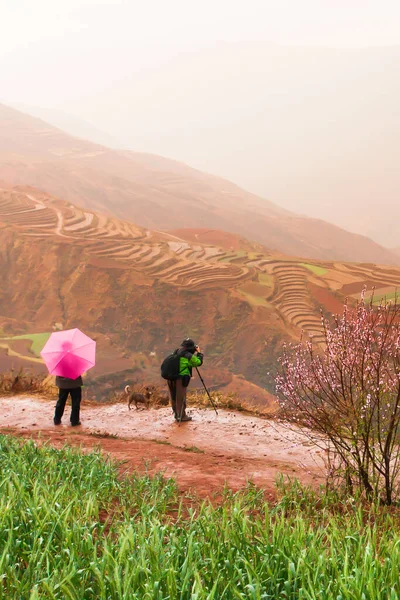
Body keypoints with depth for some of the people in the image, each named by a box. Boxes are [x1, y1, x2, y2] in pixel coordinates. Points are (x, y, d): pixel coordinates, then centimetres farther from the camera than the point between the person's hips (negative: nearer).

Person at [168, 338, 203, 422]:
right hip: (181, 379, -7)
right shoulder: (188, 356, -12)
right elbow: (199, 362, -3)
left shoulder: (177, 353, 11)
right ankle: (182, 416, 8)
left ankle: (176, 414, 28)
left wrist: (194, 353, 21)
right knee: (181, 398, 1)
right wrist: (199, 353, 10)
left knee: (174, 397, 16)